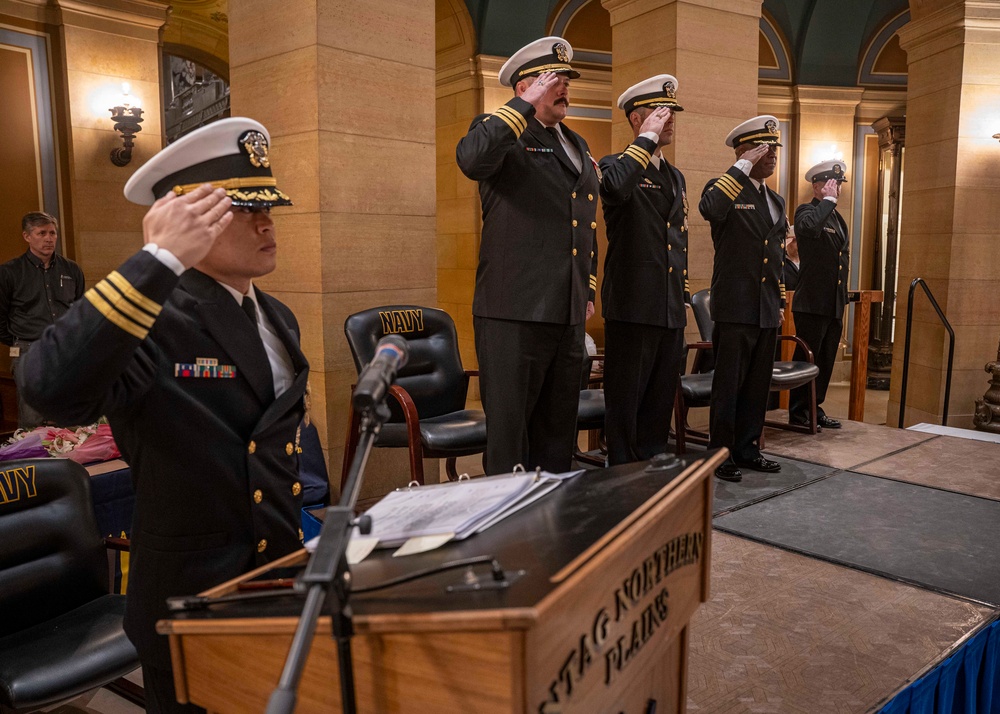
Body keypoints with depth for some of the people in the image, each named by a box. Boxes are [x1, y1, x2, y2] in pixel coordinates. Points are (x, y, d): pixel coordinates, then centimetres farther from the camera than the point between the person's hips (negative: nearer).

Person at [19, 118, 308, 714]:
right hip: (192, 599, -7)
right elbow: (51, 389, -40)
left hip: (283, 583, 7)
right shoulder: (149, 320, -19)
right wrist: (162, 258, -39)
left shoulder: (278, 319, 5)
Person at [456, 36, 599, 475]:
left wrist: (589, 291, 22)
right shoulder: (501, 131, -1)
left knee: (559, 428, 15)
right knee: (509, 426, 1)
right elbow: (471, 159, -27)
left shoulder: (578, 146, 20)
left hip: (569, 314, 7)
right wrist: (526, 105, -18)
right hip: (514, 311, -7)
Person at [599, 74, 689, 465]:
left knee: (661, 399, 14)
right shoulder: (616, 165, -3)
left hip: (671, 310, 7)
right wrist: (646, 139, -19)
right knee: (625, 401, 2)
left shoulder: (676, 177, 19)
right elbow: (613, 187, -30)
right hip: (633, 306, -7)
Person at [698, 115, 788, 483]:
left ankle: (747, 448, 24)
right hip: (735, 309, -7)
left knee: (758, 384, 13)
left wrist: (780, 303, 20)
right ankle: (721, 453, 9)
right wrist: (743, 166, -21)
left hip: (767, 311, 7)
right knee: (728, 384, -1)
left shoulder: (776, 201, 19)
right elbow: (709, 208, -30)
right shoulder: (725, 188, -3)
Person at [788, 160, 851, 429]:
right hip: (812, 304, -8)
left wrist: (843, 303, 21)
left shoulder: (838, 218, 20)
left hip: (835, 305, 8)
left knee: (826, 362, 12)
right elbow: (809, 226, -33)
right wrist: (828, 200, -19)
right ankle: (798, 413, 6)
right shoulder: (807, 211, -6)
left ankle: (815, 408, 22)